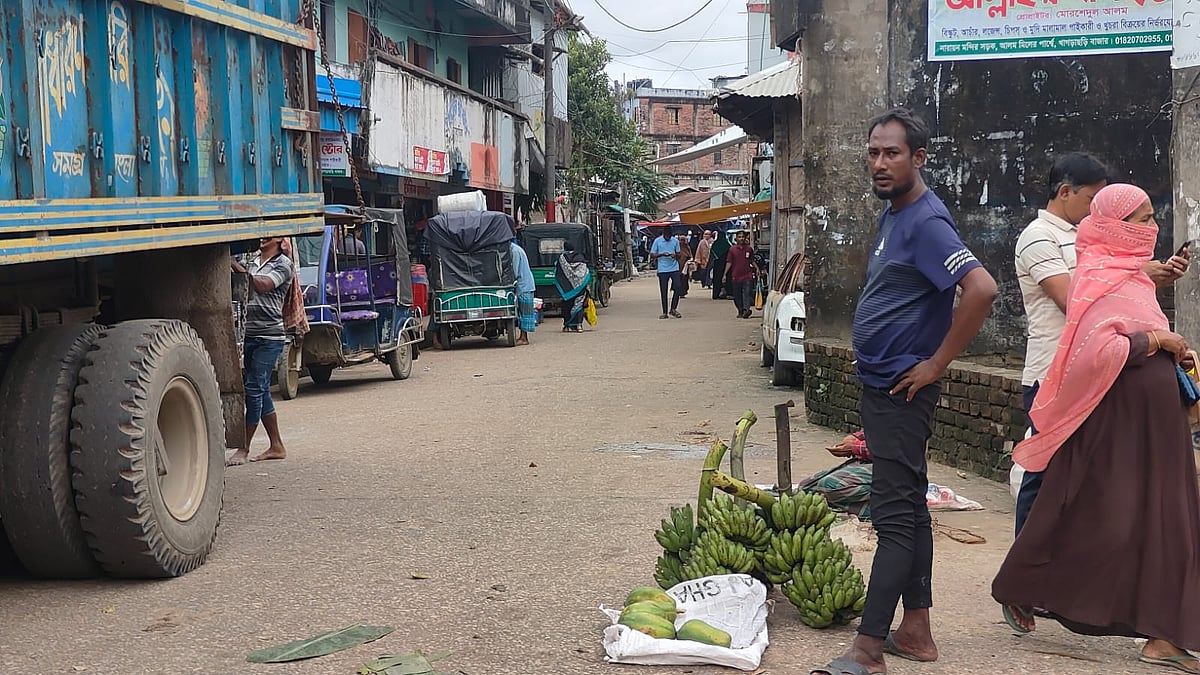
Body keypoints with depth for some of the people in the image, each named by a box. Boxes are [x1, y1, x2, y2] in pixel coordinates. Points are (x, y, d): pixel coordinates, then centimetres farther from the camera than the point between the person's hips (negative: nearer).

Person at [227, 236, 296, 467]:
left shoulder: (284, 265, -3)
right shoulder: (252, 262, 16)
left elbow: (263, 285, -20)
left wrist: (235, 265, -23)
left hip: (270, 337, -7)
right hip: (250, 335, 7)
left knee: (254, 389, -9)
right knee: (261, 391, 9)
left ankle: (244, 449, -3)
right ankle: (276, 446, 18)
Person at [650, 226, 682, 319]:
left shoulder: (675, 241, 5)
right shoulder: (657, 241, -1)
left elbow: (679, 254, 11)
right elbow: (652, 255, -1)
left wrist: (675, 255, -12)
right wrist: (662, 254, -18)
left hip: (674, 268, 1)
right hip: (662, 270, -1)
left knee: (677, 288, -9)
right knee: (663, 291, 2)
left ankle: (673, 309, 6)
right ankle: (665, 312, 10)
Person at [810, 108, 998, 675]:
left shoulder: (926, 221, -17)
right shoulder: (892, 215, 13)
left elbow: (981, 288, -30)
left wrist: (936, 363, -23)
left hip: (902, 391, -10)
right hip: (880, 388, 10)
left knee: (895, 516, -7)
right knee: (909, 507, 14)